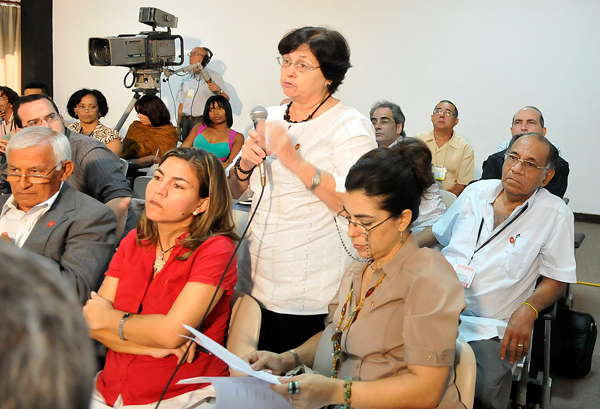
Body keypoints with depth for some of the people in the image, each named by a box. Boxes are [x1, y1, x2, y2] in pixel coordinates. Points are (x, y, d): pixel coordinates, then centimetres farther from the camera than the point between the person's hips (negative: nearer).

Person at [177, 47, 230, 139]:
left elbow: (226, 99, -1)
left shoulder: (214, 76, 4)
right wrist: (178, 127, 13)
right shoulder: (187, 78, 18)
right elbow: (181, 104, 18)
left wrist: (219, 91, -21)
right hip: (187, 122, 4)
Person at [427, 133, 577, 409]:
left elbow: (557, 279, 3)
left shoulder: (554, 214, 0)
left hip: (487, 328, -3)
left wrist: (528, 309, -16)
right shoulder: (476, 191, 11)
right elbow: (437, 235, 22)